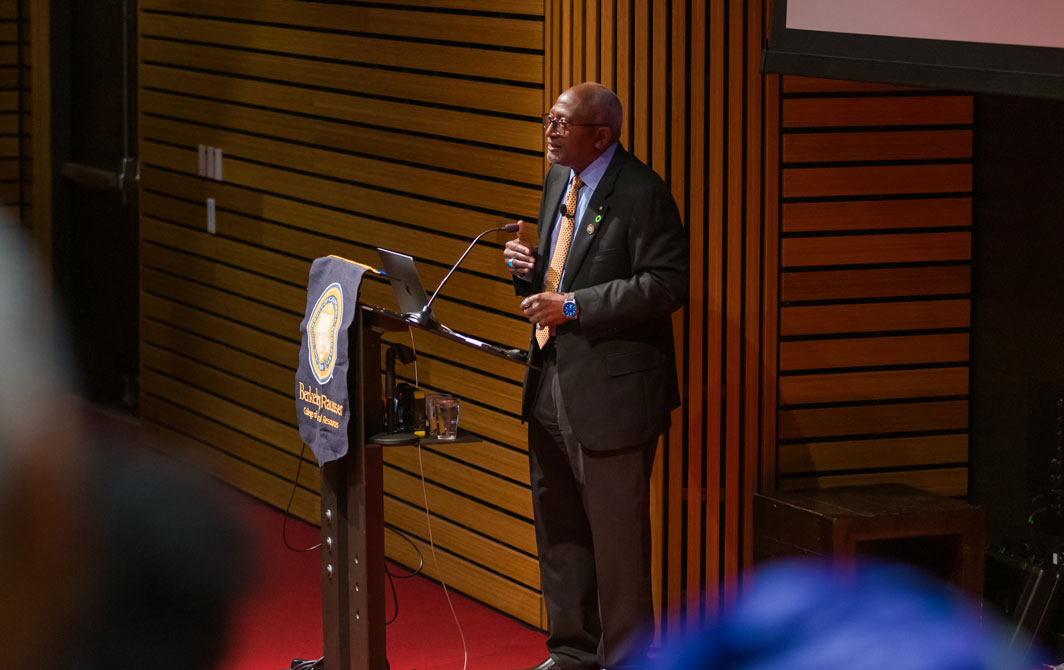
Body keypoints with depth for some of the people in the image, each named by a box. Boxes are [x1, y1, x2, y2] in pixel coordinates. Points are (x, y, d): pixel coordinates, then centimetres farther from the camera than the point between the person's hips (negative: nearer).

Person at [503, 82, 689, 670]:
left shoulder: (641, 192, -15)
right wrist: (526, 269, 0)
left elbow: (666, 285, -20)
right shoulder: (556, 181, 12)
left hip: (610, 389, -9)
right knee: (558, 524, 16)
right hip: (552, 380, 9)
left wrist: (574, 307, -22)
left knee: (616, 530, 0)